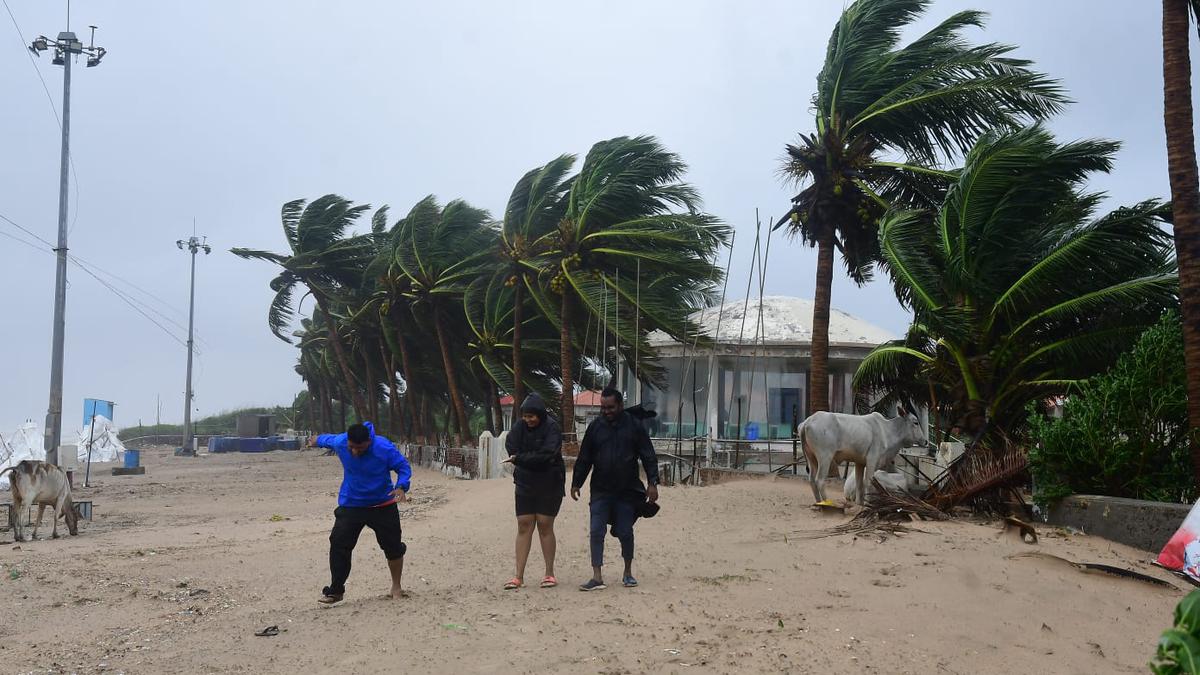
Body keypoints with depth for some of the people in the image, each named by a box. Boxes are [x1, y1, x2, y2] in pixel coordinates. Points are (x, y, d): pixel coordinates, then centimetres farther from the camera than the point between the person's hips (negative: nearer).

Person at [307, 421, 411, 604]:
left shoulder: (384, 448, -24)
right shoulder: (339, 442, -15)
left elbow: (404, 467, -12)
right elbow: (329, 439, 10)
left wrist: (401, 486, -31)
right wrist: (318, 440, 33)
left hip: (382, 505, -2)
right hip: (350, 505, 2)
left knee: (393, 546, 4)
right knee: (338, 545, -9)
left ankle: (396, 587, 26)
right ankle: (335, 590, 3)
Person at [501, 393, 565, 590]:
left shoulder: (551, 428, -14)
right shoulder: (521, 426, 1)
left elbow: (546, 455, -24)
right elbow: (511, 446, -11)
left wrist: (520, 459, -19)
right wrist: (535, 458, -19)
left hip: (549, 485, -4)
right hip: (525, 484, 4)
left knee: (545, 526, 0)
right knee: (524, 526, 2)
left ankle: (550, 574, 12)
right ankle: (519, 577, 4)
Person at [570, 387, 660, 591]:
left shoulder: (634, 426, -2)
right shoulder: (595, 427, 2)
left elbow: (648, 457, -1)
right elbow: (584, 458, 8)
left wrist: (652, 483, -7)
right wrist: (576, 483, 7)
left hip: (627, 490, -1)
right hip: (600, 491, 1)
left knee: (625, 533, 6)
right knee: (597, 532, -7)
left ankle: (628, 572, 25)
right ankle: (597, 577, -5)